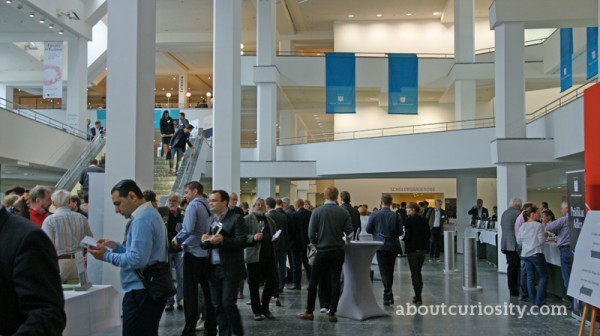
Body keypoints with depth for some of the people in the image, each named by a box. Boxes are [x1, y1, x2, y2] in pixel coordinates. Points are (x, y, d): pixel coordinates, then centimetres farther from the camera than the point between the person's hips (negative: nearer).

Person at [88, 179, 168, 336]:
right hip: (151, 291, 10)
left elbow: (137, 260, -25)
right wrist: (116, 246, 13)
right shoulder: (150, 214, 15)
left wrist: (107, 255, -14)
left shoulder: (142, 220, -17)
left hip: (141, 294, -10)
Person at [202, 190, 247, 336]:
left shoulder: (236, 219, -7)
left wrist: (222, 240, -26)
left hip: (230, 269, -6)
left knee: (228, 303, -7)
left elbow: (242, 242, -16)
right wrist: (205, 240, -10)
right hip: (213, 269, 6)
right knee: (217, 305, 8)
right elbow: (206, 245, 13)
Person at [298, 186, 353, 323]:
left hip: (322, 251, -2)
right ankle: (332, 313, 6)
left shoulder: (317, 212, -8)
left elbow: (311, 234, -10)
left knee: (314, 281, 9)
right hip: (338, 251, 2)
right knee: (335, 282, 6)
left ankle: (309, 312, 11)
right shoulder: (344, 213, -3)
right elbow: (349, 234, -5)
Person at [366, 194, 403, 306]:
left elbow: (368, 230, -1)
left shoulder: (375, 215, -8)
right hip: (393, 247, 2)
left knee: (384, 272, 1)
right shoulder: (396, 215, -6)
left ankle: (388, 295, -8)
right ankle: (388, 295, 23)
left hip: (381, 246, -2)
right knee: (390, 271, 15)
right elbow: (400, 232, -4)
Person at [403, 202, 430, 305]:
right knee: (418, 272, 19)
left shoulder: (409, 220, -14)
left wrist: (403, 239, 2)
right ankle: (418, 295, 25)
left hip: (412, 249, -6)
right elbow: (428, 234, 6)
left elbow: (407, 235, -18)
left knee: (414, 274, 0)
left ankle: (418, 297, -2)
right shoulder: (423, 220, 5)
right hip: (423, 249, 6)